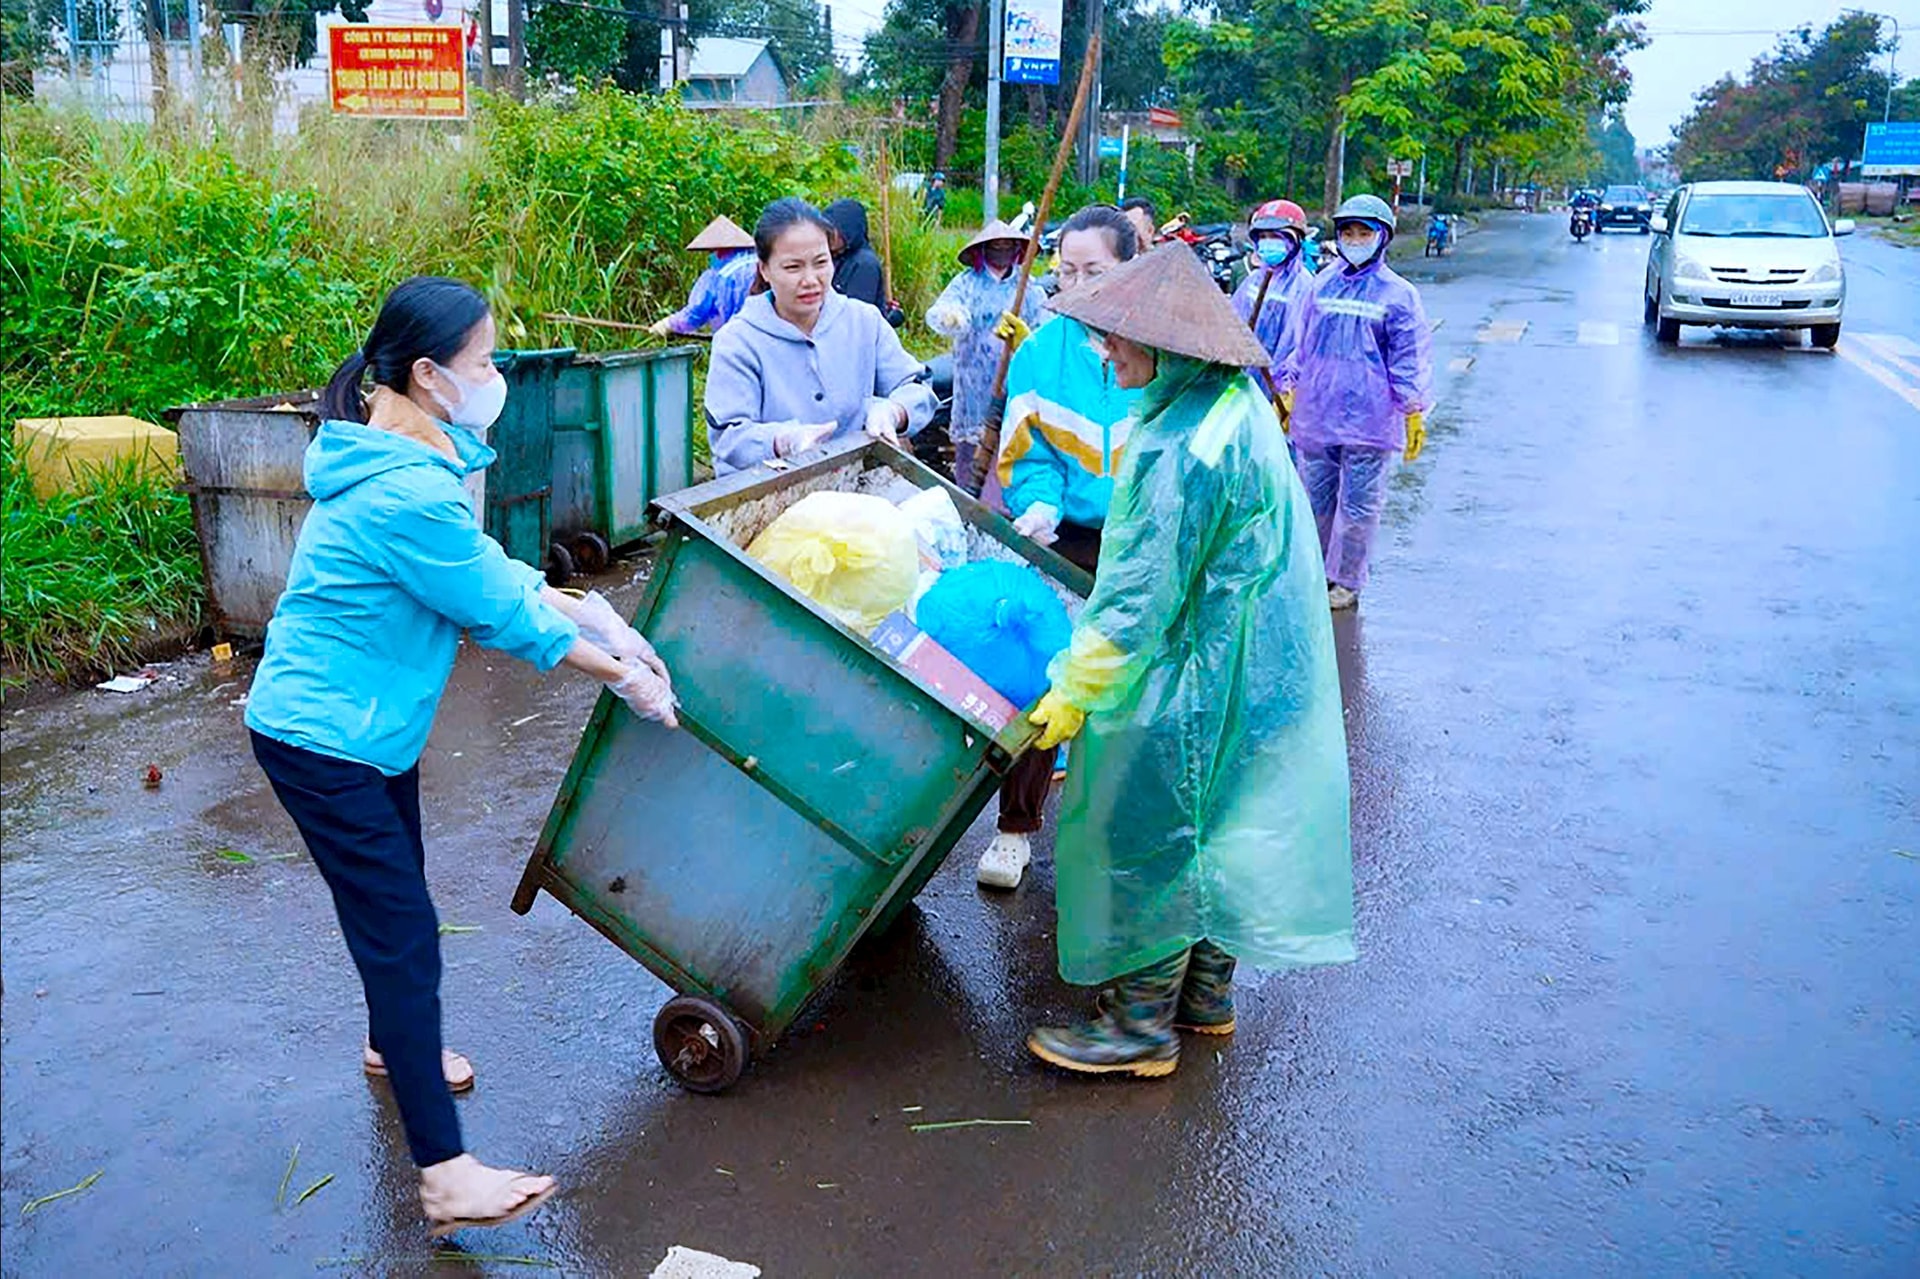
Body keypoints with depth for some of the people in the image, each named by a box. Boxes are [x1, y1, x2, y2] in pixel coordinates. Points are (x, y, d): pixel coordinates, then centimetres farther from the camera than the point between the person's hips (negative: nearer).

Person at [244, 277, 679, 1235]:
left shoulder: (398, 461, 4)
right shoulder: (408, 495, -29)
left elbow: (484, 573, 6)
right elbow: (502, 615, -21)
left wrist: (584, 610, -6)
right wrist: (623, 673, -10)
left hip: (364, 724, 10)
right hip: (326, 740, -10)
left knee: (394, 896, 25)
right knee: (402, 929, -9)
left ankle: (392, 1045, 49)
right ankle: (445, 1176, -4)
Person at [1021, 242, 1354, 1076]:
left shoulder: (1184, 450, -26)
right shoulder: (1236, 403, 5)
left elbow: (1141, 593, -24)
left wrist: (1075, 691, -15)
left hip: (1193, 679, -10)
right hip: (1250, 667, 10)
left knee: (1147, 835, 2)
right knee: (1208, 831, 20)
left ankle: (1142, 1023, 15)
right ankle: (1206, 995, 34)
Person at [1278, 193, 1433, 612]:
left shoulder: (1398, 294, 0)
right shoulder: (1322, 284, 11)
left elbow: (1410, 360, 0)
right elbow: (1301, 345, 18)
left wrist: (1414, 414, -3)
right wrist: (1286, 393, 16)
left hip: (1367, 420, -4)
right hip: (1315, 415, 4)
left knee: (1358, 506, 2)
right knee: (1316, 501, 12)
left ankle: (1348, 581, 16)